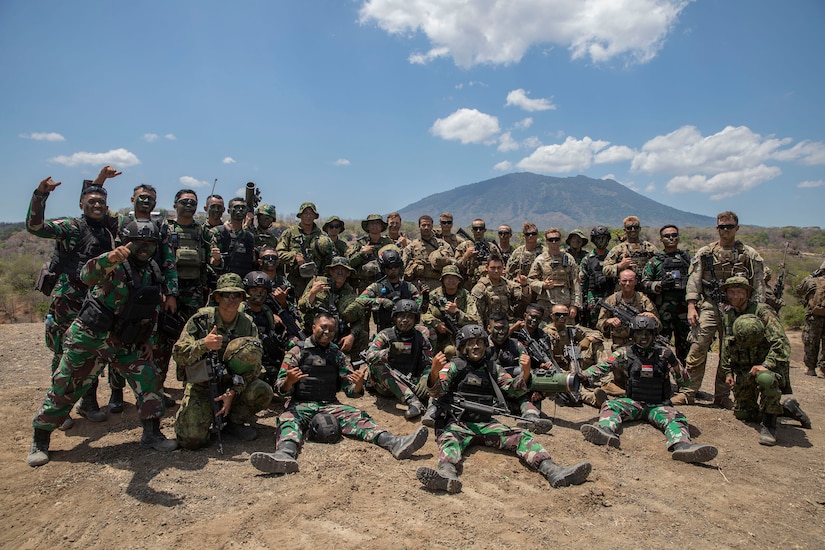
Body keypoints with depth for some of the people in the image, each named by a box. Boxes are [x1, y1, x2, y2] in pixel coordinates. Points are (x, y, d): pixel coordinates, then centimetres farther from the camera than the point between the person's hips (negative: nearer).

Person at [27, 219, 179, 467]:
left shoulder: (153, 273, 2)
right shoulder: (114, 265, -17)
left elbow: (153, 309, 13)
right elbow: (87, 275, -39)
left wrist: (148, 339, 8)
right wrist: (109, 258, -59)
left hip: (124, 343, 5)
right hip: (89, 337, -5)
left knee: (149, 379, -4)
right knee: (65, 388, 5)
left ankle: (152, 435, 6)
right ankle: (39, 441, 24)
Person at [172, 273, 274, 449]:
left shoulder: (248, 324, -3)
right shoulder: (201, 319, -9)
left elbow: (254, 365, -8)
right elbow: (178, 354, -14)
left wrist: (233, 392, -21)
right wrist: (203, 344, -34)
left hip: (233, 383, 2)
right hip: (201, 384, -2)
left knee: (263, 393, -26)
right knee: (192, 439, -19)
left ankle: (237, 420, 4)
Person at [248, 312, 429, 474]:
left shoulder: (337, 355, 13)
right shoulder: (297, 351, 3)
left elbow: (351, 391, 8)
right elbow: (282, 389, -2)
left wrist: (358, 384, -16)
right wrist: (289, 381, -26)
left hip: (330, 405, 2)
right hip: (301, 404, -2)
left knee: (357, 416, -22)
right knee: (288, 420, -33)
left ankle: (395, 443, -44)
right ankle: (285, 455, -63)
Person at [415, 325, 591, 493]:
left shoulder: (493, 368, 16)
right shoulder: (453, 366, 4)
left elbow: (513, 389, 7)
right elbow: (437, 391, -10)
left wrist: (525, 372, -14)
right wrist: (434, 373, -34)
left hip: (486, 423, 4)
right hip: (458, 423, -4)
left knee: (522, 436, -16)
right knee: (449, 439, -35)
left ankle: (554, 471, -33)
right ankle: (448, 475, -62)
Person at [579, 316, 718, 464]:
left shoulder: (663, 353, 0)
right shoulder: (625, 353, 1)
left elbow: (683, 380, -2)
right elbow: (603, 367, -5)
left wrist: (673, 362, -23)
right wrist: (581, 376, -22)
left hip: (658, 405, 0)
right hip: (633, 402, 0)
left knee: (676, 419, -29)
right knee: (610, 406, -25)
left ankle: (682, 445, -57)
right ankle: (607, 432, -54)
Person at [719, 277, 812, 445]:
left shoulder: (762, 311, -16)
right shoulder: (727, 315, 4)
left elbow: (782, 343, -25)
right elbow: (726, 347, 16)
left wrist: (766, 365, -34)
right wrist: (727, 371, 12)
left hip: (768, 364, -7)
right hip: (743, 371, 7)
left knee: (766, 379, -43)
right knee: (742, 413, 11)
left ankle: (769, 425, -21)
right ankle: (786, 408, 32)